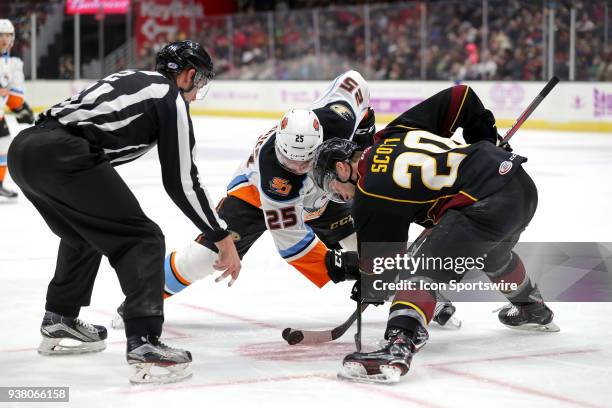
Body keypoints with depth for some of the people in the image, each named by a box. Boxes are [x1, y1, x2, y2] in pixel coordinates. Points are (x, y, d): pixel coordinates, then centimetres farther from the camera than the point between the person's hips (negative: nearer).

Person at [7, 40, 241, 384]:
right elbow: (182, 181, 4)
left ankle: (59, 321, 41)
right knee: (142, 239, -1)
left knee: (84, 233, 31)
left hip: (23, 148, 9)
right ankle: (145, 343, -13)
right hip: (61, 156, -9)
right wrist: (222, 238, 10)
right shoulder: (173, 99, 7)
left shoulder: (131, 79, 30)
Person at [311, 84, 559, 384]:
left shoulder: (371, 196, -3)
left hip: (485, 204, -10)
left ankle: (398, 346, -31)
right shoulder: (395, 131, 16)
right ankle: (534, 310, 62)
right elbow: (459, 97, 19)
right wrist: (486, 143, 31)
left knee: (425, 268, -11)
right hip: (520, 182, 10)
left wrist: (370, 292, 25)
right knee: (494, 255, 37)